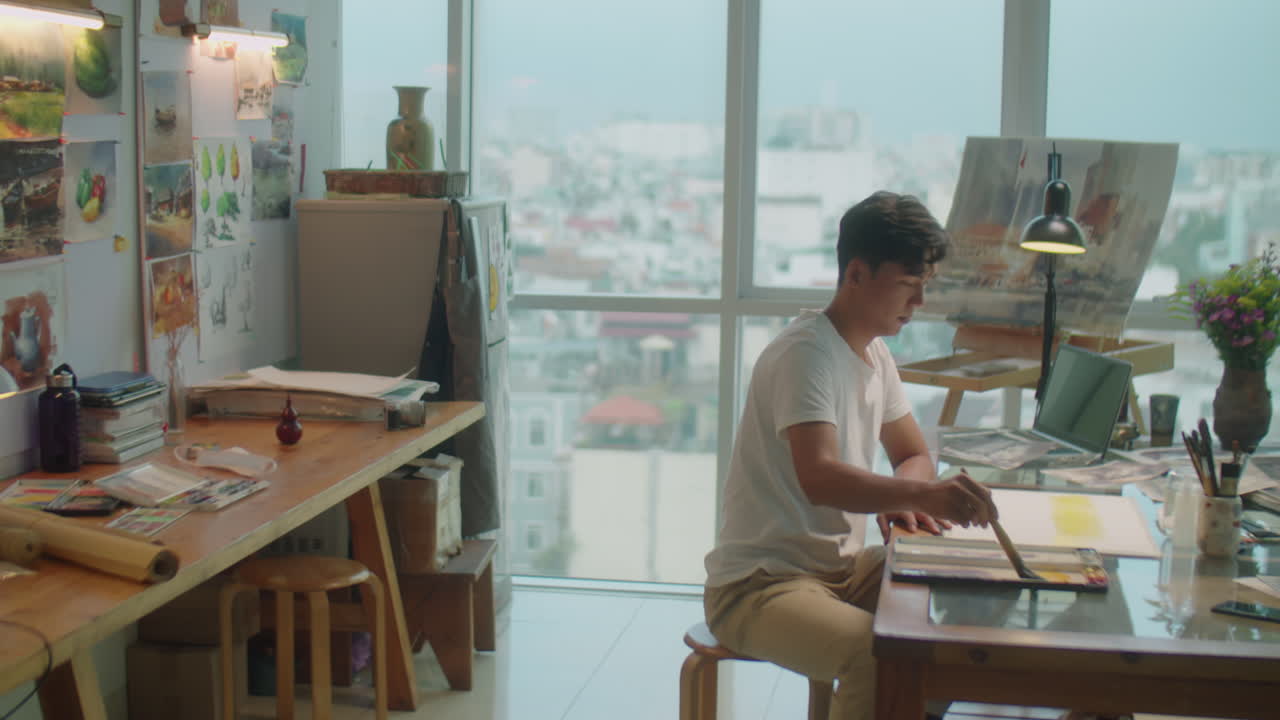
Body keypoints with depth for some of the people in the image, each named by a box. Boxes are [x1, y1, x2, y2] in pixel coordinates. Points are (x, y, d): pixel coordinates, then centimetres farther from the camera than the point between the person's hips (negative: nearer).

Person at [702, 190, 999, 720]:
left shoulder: (873, 352, 10)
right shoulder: (807, 352, -19)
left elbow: (913, 455, 17)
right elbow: (818, 477, -33)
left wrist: (900, 498, -7)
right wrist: (923, 494, -48)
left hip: (841, 568, 9)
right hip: (761, 582, -9)